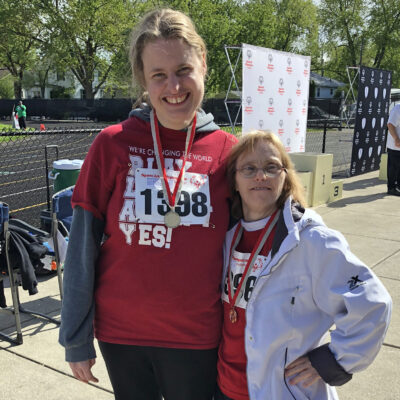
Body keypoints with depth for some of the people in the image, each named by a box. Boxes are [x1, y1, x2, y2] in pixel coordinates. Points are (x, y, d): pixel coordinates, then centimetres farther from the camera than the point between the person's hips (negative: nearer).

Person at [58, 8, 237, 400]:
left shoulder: (227, 150, -6)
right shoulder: (112, 145, -9)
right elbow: (82, 249, -5)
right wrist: (76, 339, -3)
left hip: (197, 338, 0)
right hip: (120, 335, 0)